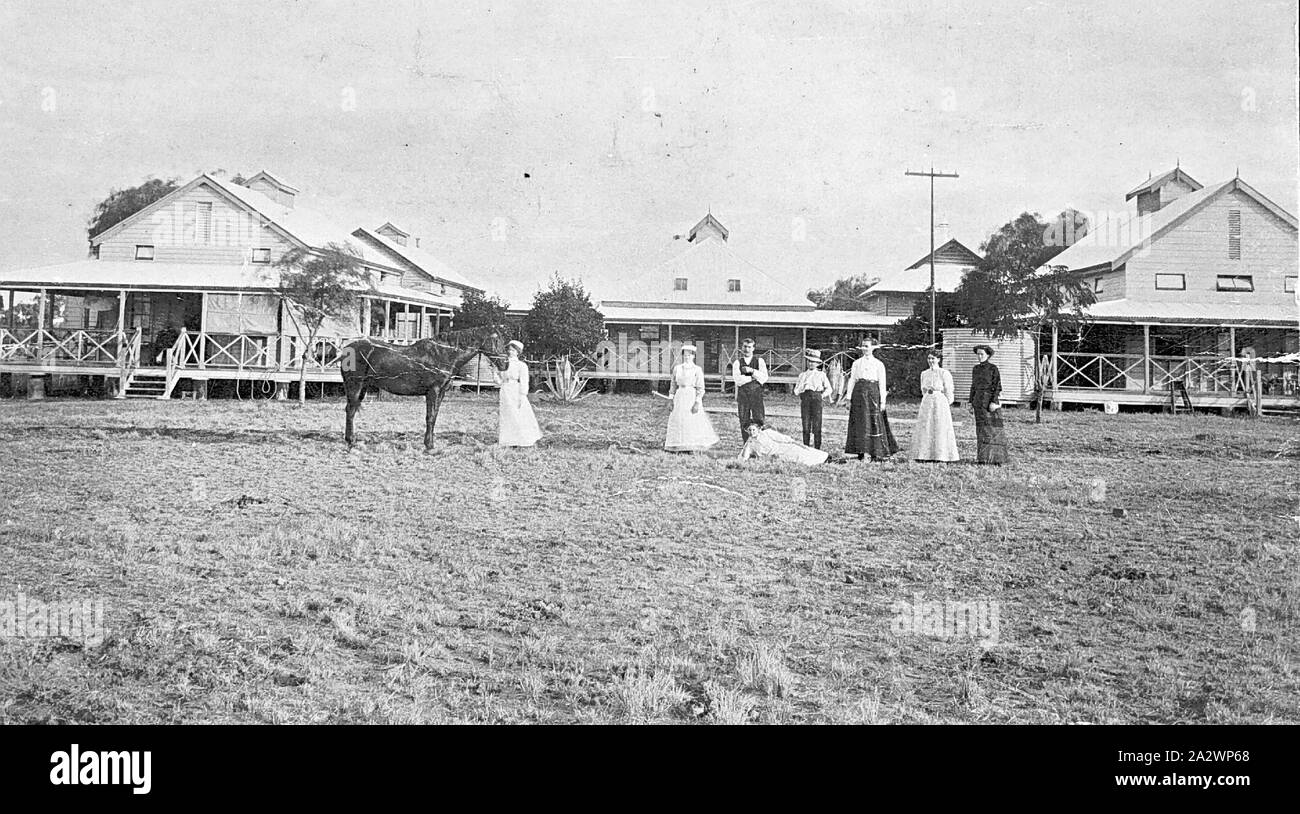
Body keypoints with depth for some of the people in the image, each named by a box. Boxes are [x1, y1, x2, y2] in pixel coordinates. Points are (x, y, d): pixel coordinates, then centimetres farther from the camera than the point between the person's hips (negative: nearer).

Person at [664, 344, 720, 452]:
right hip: (680, 397, 4)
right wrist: (672, 398, 8)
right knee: (678, 421, 1)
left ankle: (693, 447, 0)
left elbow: (701, 388, -6)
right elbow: (673, 385, 15)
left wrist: (697, 402, -14)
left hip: (692, 397, -4)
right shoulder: (677, 369, 9)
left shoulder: (697, 369, -2)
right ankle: (679, 447, 6)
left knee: (693, 422, -5)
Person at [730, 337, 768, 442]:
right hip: (742, 393, 1)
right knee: (744, 421, 1)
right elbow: (737, 378, -8)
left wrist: (752, 371, -15)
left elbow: (764, 378, -4)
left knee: (758, 420, -8)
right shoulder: (737, 362, 9)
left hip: (756, 393, -1)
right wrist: (754, 377, -7)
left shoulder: (759, 360, 8)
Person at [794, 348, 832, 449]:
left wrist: (823, 395, 1)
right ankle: (806, 447, 4)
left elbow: (828, 388, 12)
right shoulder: (802, 375, 19)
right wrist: (801, 388, -2)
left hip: (816, 396, -2)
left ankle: (817, 448, -1)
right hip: (805, 398, 2)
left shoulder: (821, 374, 14)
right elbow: (796, 390, 14)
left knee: (817, 425, -5)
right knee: (806, 425, -1)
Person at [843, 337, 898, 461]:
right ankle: (861, 451, 1)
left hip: (873, 393, -2)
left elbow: (882, 384, 4)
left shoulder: (879, 364, 7)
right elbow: (851, 381, 9)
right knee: (860, 422, -1)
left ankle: (876, 453, 0)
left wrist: (882, 401, -3)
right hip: (859, 392, 2)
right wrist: (849, 398, 2)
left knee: (875, 422, -4)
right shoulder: (856, 363, 12)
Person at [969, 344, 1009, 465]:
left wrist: (994, 402, -19)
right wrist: (971, 402, 11)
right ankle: (983, 457, 7)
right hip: (979, 400, 5)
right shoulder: (975, 369, 11)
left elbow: (997, 386, -10)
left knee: (994, 428, -5)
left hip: (991, 400, -5)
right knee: (982, 429, 5)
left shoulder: (993, 368, -6)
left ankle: (997, 458, -3)